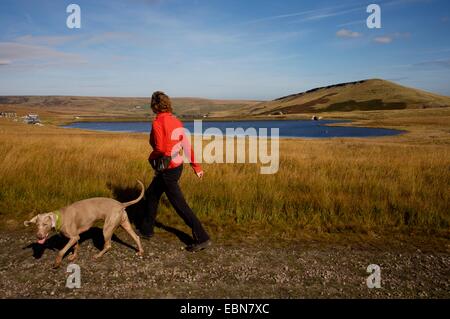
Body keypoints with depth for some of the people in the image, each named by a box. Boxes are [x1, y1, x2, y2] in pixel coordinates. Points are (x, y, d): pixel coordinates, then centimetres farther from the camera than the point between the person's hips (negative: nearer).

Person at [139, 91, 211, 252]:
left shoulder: (157, 122, -17)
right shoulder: (176, 121, 4)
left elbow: (160, 148, -22)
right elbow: (187, 145, 4)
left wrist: (151, 157, 0)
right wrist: (197, 167, 8)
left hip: (167, 170, -9)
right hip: (177, 166, 9)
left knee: (180, 205, -1)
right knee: (151, 194, 24)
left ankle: (202, 238, 3)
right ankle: (146, 230, 37)